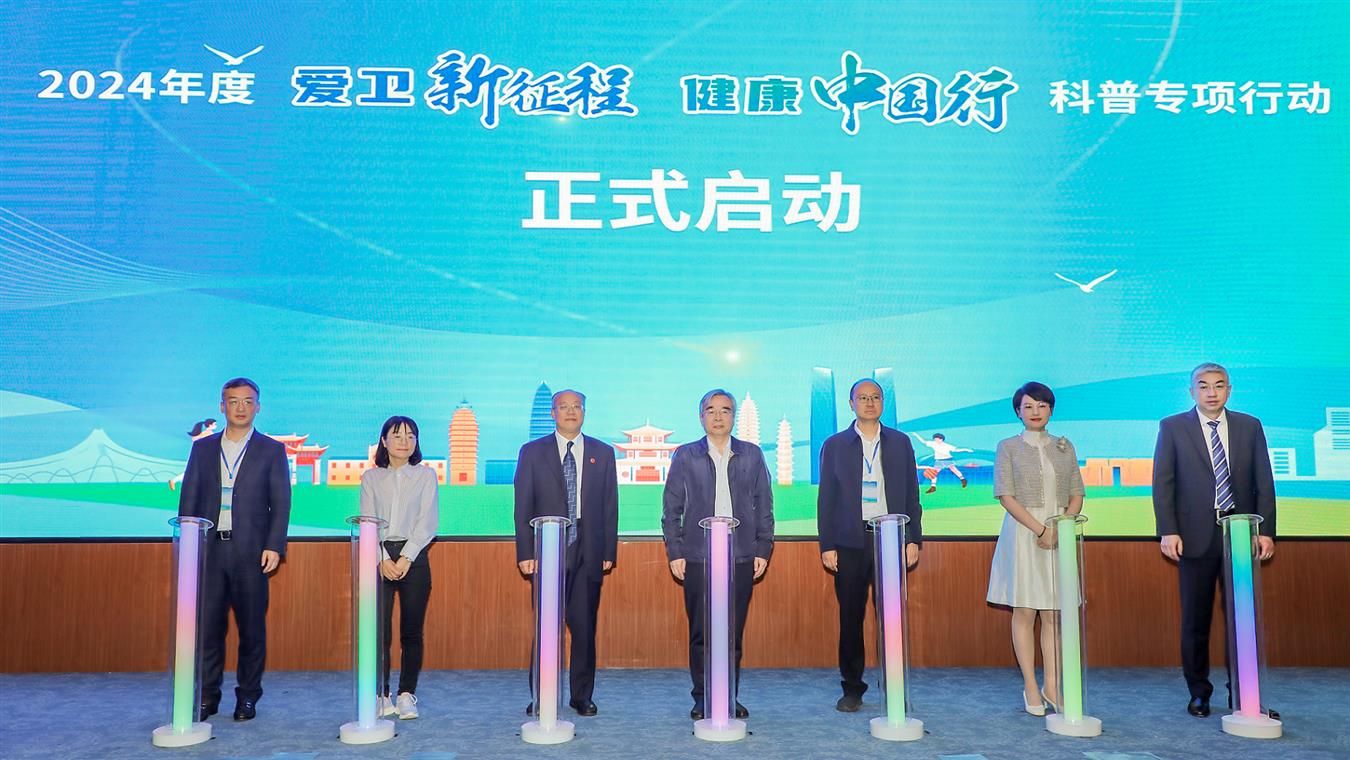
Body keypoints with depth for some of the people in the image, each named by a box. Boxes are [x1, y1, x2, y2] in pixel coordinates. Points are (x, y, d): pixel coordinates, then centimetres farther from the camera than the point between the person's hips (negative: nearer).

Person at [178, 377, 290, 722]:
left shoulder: (272, 450, 5)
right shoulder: (202, 448, 12)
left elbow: (281, 504, 1)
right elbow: (188, 499, 11)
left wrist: (274, 547, -8)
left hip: (251, 552, -2)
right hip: (208, 550, 2)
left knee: (252, 626, 3)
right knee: (207, 625, 2)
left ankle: (248, 696, 15)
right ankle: (207, 696, 14)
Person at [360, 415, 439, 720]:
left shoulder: (426, 475, 7)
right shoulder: (371, 477, 10)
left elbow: (428, 522, -1)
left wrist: (406, 557, -11)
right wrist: (383, 560, -10)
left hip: (414, 557, 0)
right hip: (379, 558, 1)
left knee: (412, 631, 1)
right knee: (378, 629, -4)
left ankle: (406, 695, 9)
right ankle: (381, 695, 7)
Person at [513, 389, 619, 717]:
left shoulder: (603, 453, 9)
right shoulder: (532, 452, 6)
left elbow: (610, 506, 8)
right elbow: (523, 508, 3)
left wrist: (609, 551, 2)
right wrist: (525, 553, -4)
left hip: (588, 553, 1)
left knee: (585, 628, 5)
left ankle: (582, 696, 18)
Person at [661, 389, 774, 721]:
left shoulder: (752, 455, 9)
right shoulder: (685, 456, 6)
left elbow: (764, 507, 10)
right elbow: (671, 509, 6)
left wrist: (763, 550, 4)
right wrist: (674, 552, 0)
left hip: (741, 557, 1)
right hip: (698, 557, -1)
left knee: (734, 632, 5)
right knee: (700, 632, 2)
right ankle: (702, 698, 14)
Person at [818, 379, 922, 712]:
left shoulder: (900, 443, 10)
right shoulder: (834, 445, 7)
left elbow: (911, 494, 10)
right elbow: (826, 499, 5)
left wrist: (914, 539, 2)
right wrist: (827, 545, -1)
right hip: (850, 543, 0)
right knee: (851, 618, 4)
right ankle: (852, 688, 15)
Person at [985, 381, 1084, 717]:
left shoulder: (1065, 447, 11)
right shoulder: (1008, 447, 2)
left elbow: (1076, 495, 9)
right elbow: (1005, 495, -6)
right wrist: (1040, 529, -14)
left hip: (1060, 534, 3)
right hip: (1023, 534, -3)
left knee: (1054, 613, 3)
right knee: (1025, 611, 0)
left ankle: (1052, 686, 10)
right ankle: (1030, 687, 8)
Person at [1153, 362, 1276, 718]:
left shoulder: (1249, 426, 8)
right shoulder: (1172, 428, 2)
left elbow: (1264, 483, 7)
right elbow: (1162, 484, -1)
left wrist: (1266, 530, -1)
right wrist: (1168, 531, -9)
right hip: (1196, 536, -1)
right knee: (1195, 619, 5)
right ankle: (1199, 691, 17)